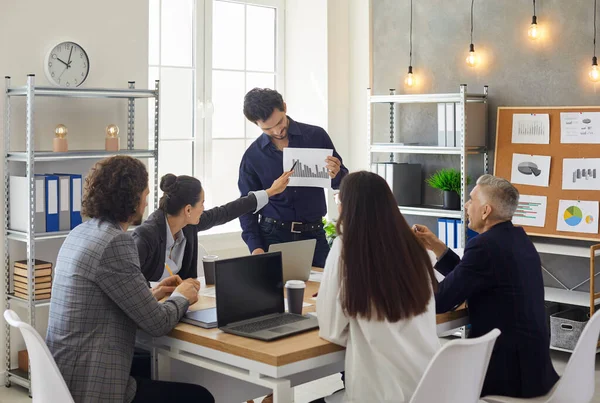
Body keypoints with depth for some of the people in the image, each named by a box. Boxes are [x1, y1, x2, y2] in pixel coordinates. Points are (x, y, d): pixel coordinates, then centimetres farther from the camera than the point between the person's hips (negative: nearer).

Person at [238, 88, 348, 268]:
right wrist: (255, 246, -9)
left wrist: (336, 175, -18)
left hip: (313, 234, 0)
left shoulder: (316, 136, -2)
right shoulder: (252, 156, -1)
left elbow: (342, 183, 6)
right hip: (273, 236, 0)